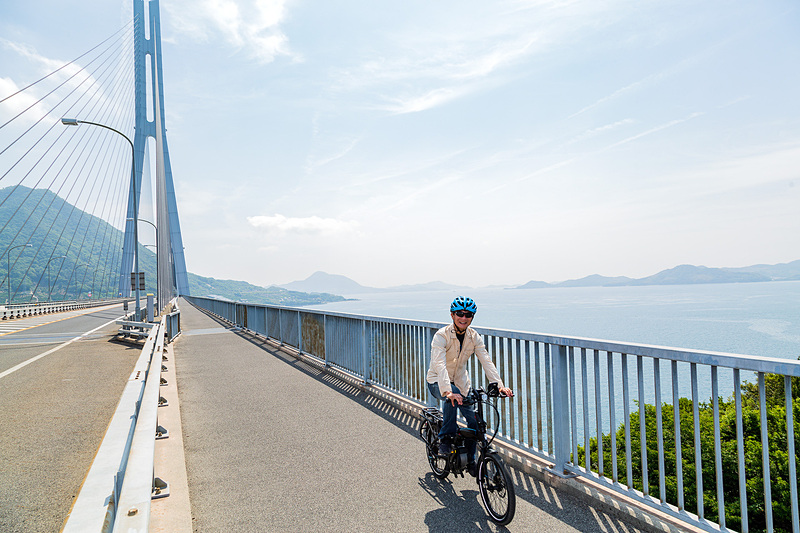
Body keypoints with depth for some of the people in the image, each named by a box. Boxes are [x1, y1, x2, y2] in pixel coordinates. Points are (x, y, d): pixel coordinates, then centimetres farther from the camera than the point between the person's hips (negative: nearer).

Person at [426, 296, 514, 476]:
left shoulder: (474, 338, -8)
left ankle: (470, 461, 18)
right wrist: (448, 391, -52)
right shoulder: (441, 336, -24)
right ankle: (445, 439, -18)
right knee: (452, 396, -37)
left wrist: (499, 385, -32)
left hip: (461, 382, 5)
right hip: (437, 382, -5)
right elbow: (439, 365, -37)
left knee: (474, 420, -4)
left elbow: (487, 362, -17)